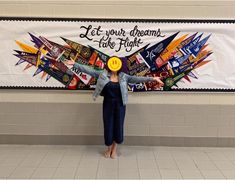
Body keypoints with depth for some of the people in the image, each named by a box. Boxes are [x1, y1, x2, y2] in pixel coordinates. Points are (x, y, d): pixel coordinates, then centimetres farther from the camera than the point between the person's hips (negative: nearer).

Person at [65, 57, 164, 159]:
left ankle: (114, 148, 30)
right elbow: (89, 70, -4)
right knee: (108, 126, 6)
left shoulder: (123, 77, 0)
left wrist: (152, 78, -14)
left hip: (119, 105, 1)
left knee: (118, 126, 6)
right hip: (108, 104, 0)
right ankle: (109, 148, 30)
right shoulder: (102, 74, -2)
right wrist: (75, 64, -9)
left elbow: (137, 79, -6)